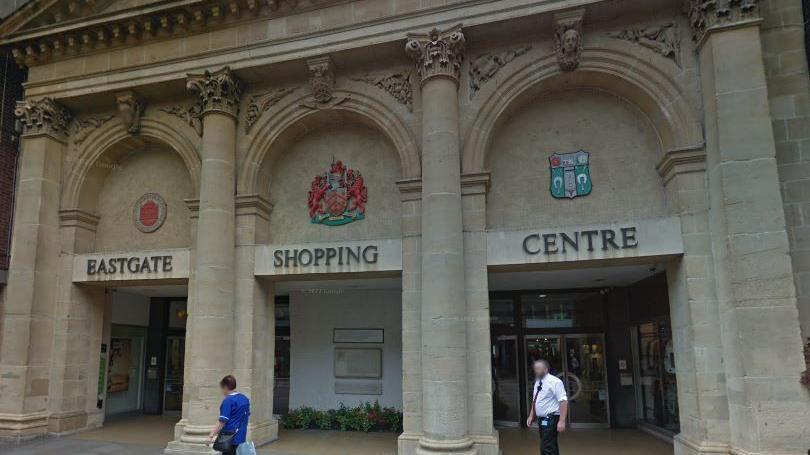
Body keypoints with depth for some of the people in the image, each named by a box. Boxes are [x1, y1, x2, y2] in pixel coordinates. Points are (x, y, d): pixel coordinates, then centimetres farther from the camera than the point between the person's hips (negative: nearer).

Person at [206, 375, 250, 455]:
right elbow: (247, 417, 18)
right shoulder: (245, 399, 10)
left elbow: (222, 422, -20)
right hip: (241, 438, 8)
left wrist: (211, 436, -17)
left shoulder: (228, 401, -15)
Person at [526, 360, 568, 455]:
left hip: (551, 419, -8)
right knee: (551, 447, 17)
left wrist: (562, 421, -26)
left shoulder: (554, 382, -15)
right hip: (541, 420, 8)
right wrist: (531, 416, 15)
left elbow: (563, 401, -20)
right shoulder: (538, 382, 10)